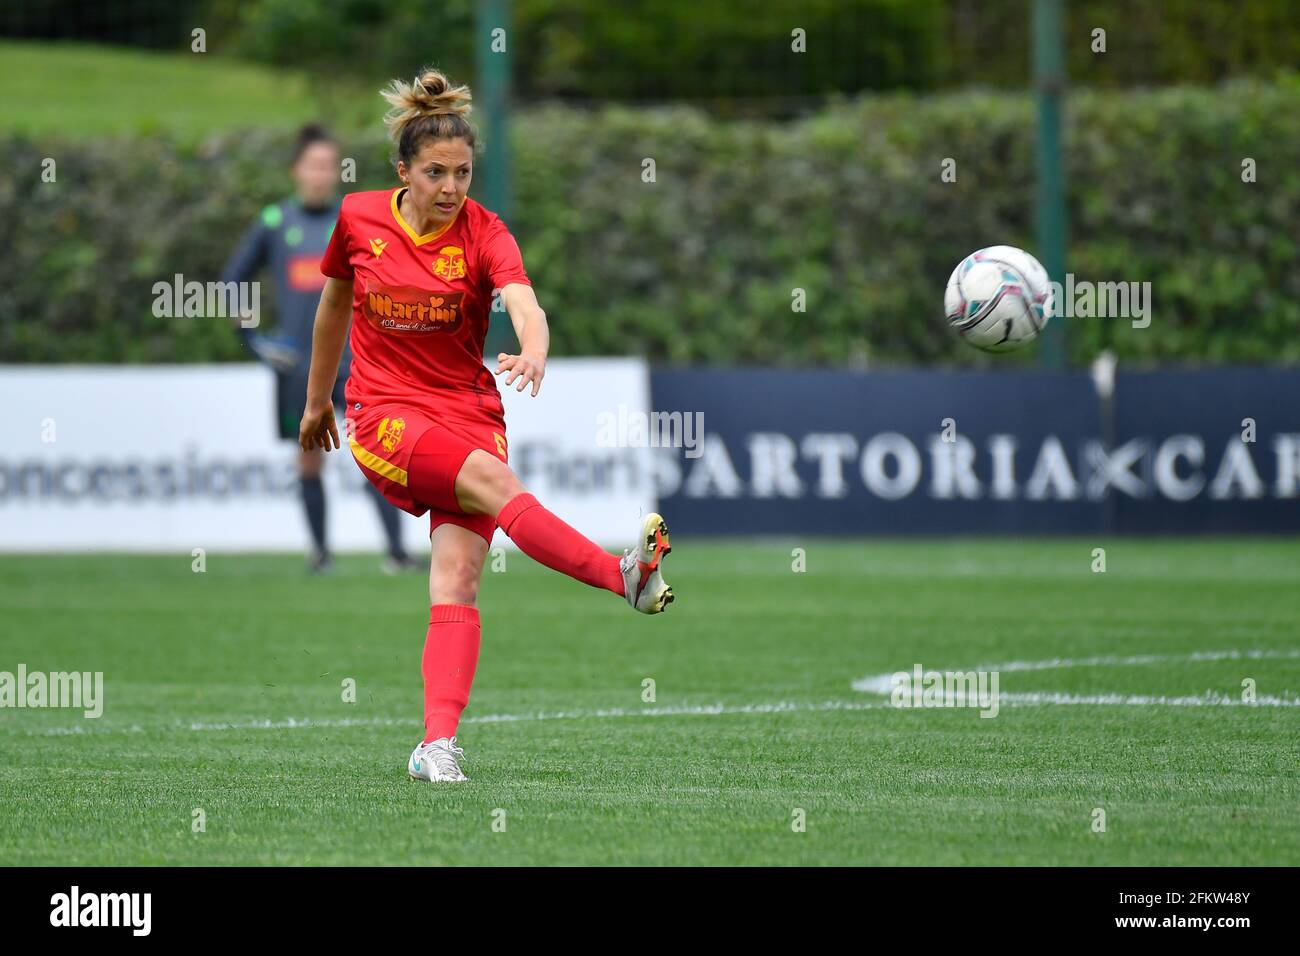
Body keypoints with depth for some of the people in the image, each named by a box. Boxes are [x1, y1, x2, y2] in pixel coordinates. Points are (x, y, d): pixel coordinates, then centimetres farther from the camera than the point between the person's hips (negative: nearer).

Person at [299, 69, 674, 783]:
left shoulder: (483, 233, -5)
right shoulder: (360, 218, 1)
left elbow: (525, 303, -24)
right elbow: (334, 302, 18)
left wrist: (534, 353, -47)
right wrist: (316, 399, 26)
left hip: (468, 411, 1)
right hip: (383, 416, -1)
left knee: (456, 577, -17)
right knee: (489, 479, -30)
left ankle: (438, 743, -22)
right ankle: (627, 576, -42)